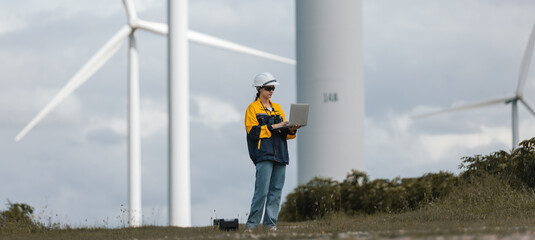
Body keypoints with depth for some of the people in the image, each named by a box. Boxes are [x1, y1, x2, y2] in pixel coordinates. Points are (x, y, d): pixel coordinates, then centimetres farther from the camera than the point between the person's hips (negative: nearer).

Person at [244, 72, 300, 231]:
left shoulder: (277, 108, 20)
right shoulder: (253, 108, 2)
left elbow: (284, 132, 19)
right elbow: (253, 130, -10)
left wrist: (292, 130, -3)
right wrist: (273, 127, -15)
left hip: (279, 155, 6)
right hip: (263, 154, -6)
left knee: (276, 190, 2)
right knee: (262, 190, -13)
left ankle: (270, 222, 5)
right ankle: (251, 223, -8)